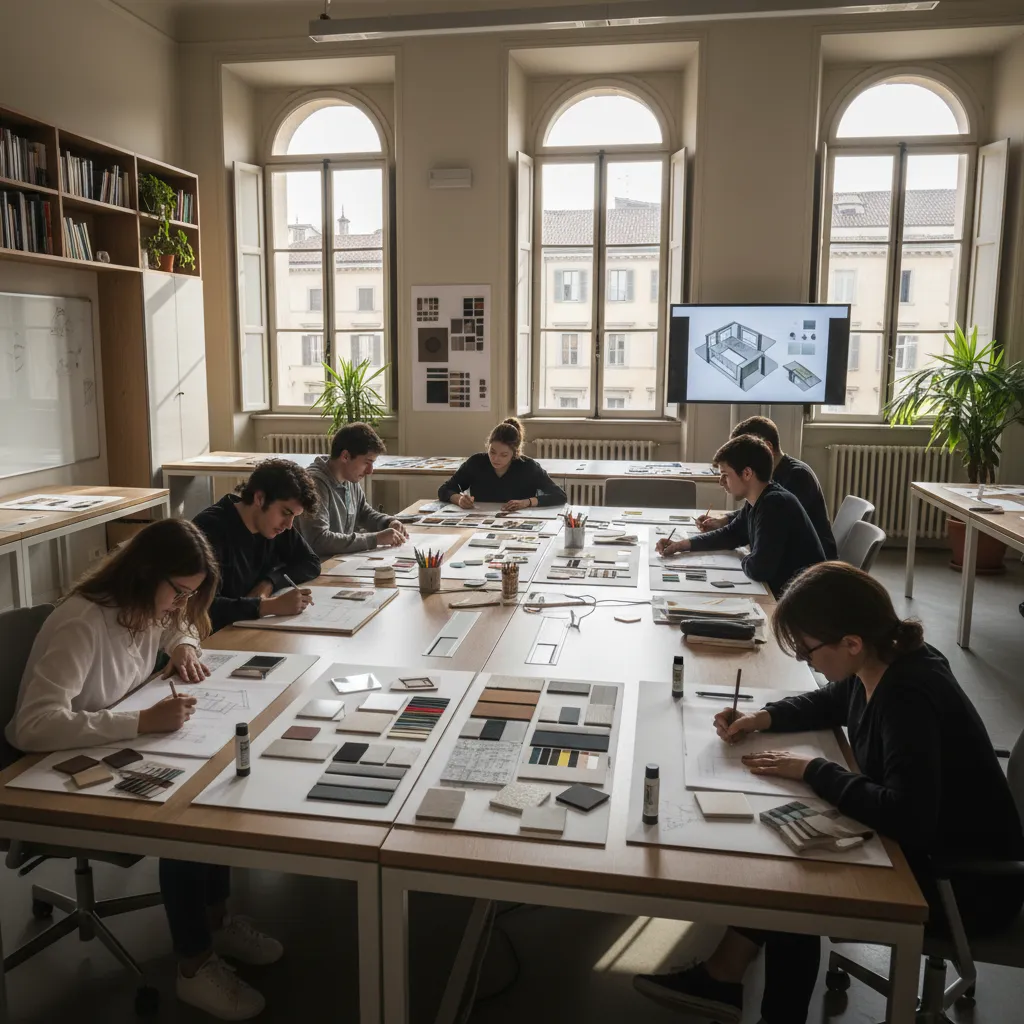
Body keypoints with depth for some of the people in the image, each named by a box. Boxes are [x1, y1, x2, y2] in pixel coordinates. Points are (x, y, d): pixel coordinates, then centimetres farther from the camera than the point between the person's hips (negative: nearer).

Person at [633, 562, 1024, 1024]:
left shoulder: (909, 699, -33)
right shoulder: (884, 662, -6)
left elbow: (905, 818, -41)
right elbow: (831, 702, 15)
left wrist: (811, 770, -29)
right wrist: (765, 718, -2)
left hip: (971, 881, -8)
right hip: (924, 841, 9)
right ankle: (720, 979, 10)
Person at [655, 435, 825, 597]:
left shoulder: (775, 504, -25)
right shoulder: (758, 502, 5)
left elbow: (758, 569, -30)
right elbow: (731, 534, 20)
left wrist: (745, 561, -6)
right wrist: (681, 544, 8)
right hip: (781, 589, 8)